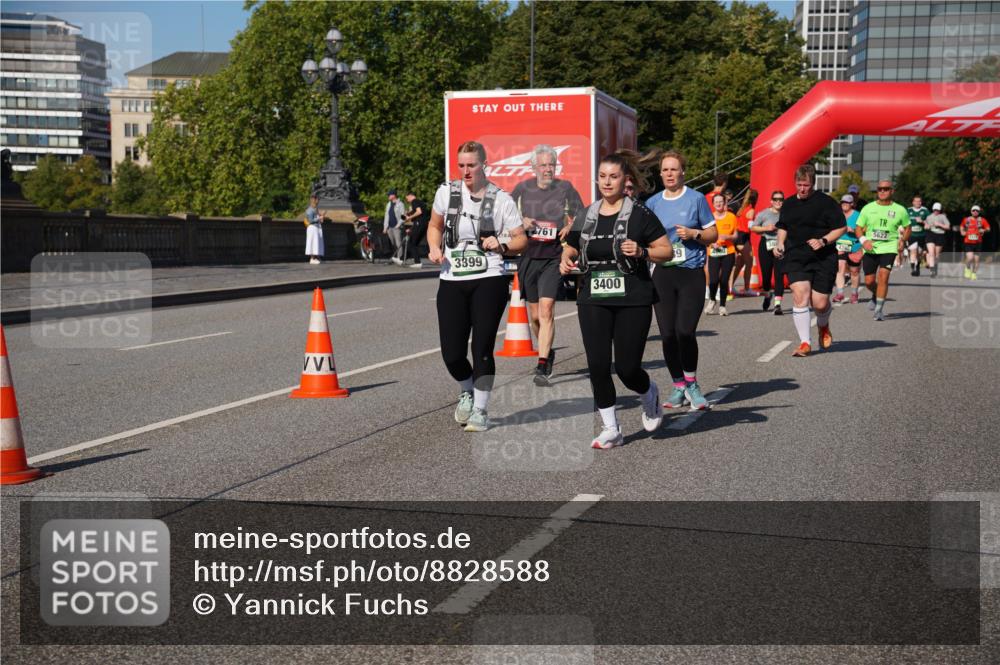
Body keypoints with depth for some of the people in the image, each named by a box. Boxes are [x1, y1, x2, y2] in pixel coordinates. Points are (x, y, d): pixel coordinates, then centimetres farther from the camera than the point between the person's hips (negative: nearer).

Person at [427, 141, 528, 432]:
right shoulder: (447, 192, 4)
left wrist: (502, 245, -16)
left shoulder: (501, 199, -1)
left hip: (489, 281, -2)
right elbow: (435, 225, 20)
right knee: (451, 353, -1)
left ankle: (480, 411, 12)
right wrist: (435, 248, 1)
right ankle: (467, 392, 31)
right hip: (451, 282, 2)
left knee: (482, 348, -4)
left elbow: (521, 239, 4)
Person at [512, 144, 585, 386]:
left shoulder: (565, 187, 0)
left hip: (553, 258, -2)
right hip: (528, 257, 2)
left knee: (546, 309, -16)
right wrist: (521, 221, -9)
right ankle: (547, 352, 37)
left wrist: (570, 227, -10)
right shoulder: (523, 188, 1)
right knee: (535, 315, 11)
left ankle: (542, 367, -16)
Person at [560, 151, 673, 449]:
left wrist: (642, 252, -19)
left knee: (627, 367, -4)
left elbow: (667, 251, -1)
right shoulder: (585, 216, 10)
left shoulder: (639, 214, -3)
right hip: (593, 301, 4)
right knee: (598, 365, -4)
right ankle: (610, 429, 11)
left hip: (633, 301, -3)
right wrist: (566, 261, 0)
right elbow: (570, 249, 22)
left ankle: (650, 394, 32)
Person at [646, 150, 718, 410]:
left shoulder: (696, 199, 2)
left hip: (692, 274, -3)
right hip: (663, 274, 3)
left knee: (684, 331, -14)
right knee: (667, 334, 1)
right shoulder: (653, 203, 10)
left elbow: (713, 234, 6)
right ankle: (679, 387, 17)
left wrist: (694, 233, -11)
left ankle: (691, 383, 9)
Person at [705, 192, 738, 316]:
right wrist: (711, 242, -10)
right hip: (713, 253, 0)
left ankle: (722, 306, 12)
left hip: (728, 252, 0)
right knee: (713, 280, -13)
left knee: (724, 280, -3)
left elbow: (736, 235, 8)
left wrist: (728, 237, -13)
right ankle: (712, 300, 16)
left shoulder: (731, 217, 5)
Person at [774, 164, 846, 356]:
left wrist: (823, 241, -16)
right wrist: (780, 244, 8)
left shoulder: (825, 202, -4)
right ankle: (804, 343, -7)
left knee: (820, 303, -2)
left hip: (823, 259, -3)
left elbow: (841, 227, -2)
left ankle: (823, 326, 36)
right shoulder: (789, 204, 12)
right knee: (799, 296, -14)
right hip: (796, 259, 3)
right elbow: (783, 227, 26)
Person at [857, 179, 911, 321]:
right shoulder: (868, 208, 4)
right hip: (870, 249, 2)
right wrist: (863, 240, -12)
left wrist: (903, 240, -3)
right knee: (869, 281, 3)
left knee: (883, 276, -19)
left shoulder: (900, 210, 2)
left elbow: (907, 228, 15)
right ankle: (876, 296, 38)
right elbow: (859, 228, 7)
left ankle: (879, 309, -10)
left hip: (889, 248, -2)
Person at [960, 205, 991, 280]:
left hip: (978, 243, 1)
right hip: (968, 243, -1)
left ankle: (974, 273, 22)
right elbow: (961, 227, 23)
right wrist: (962, 232, 4)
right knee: (970, 258, -16)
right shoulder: (966, 220, 5)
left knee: (976, 260, 6)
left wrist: (984, 230, -15)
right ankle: (967, 268, 13)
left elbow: (988, 228, 5)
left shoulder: (982, 220, 1)